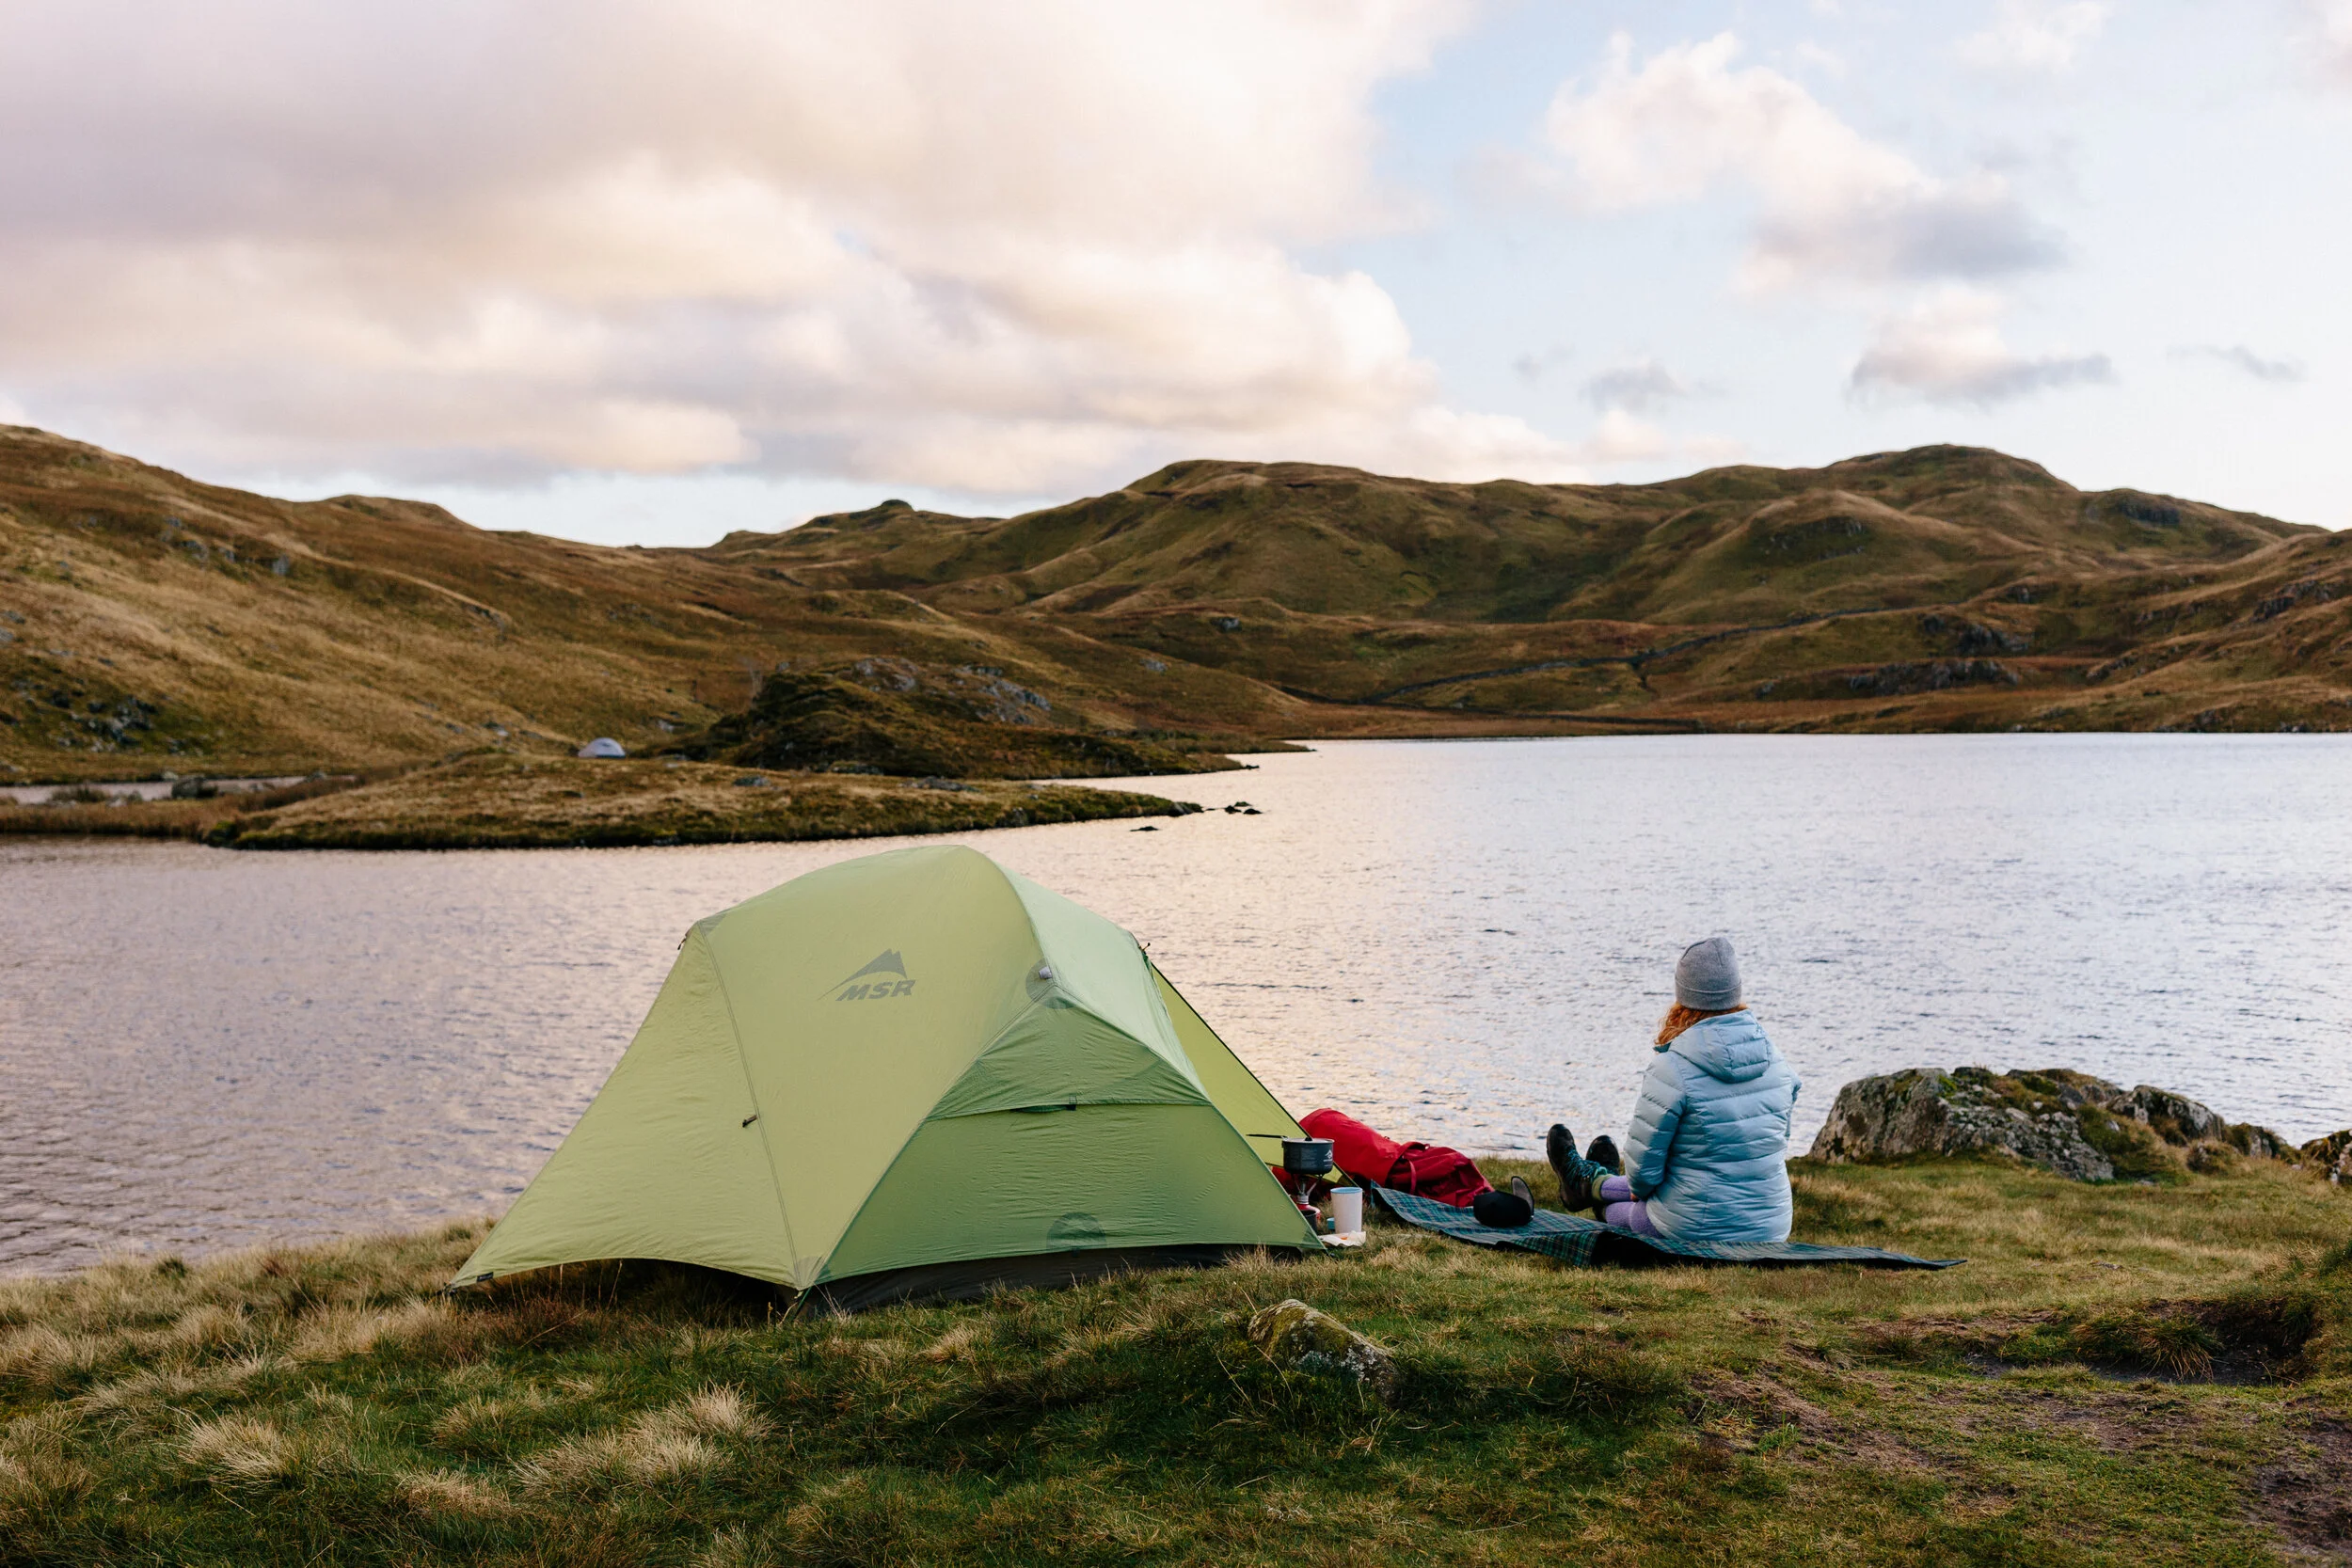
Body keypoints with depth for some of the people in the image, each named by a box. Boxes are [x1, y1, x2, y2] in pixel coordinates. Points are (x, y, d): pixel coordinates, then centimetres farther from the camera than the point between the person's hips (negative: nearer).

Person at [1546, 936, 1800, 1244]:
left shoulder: (1672, 1069, -21)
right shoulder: (1776, 1058, -2)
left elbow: (1643, 1158, -13)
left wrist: (1639, 1188, 11)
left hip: (1697, 1230, -5)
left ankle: (1588, 1183, 57)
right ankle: (1592, 1184, 56)